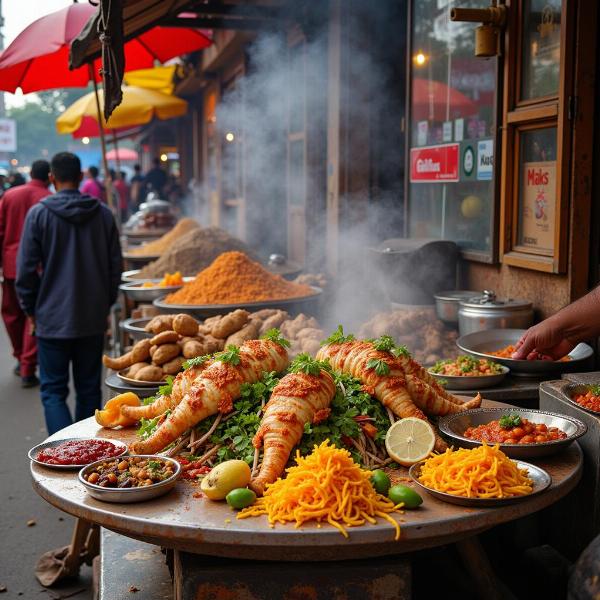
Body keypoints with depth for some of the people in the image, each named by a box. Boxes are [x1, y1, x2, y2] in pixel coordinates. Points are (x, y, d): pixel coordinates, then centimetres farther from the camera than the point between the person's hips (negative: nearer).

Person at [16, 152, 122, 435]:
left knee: (53, 391, 4)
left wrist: (31, 309, 8)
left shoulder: (39, 213, -7)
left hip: (53, 319, -3)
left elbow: (26, 269, -6)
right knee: (89, 389, 13)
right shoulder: (103, 213, 2)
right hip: (93, 319, 3)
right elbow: (115, 265, 7)